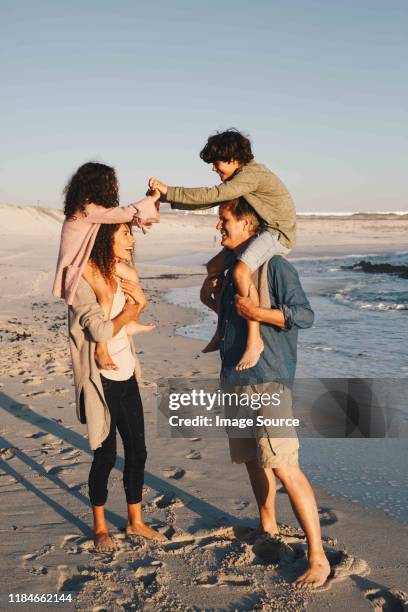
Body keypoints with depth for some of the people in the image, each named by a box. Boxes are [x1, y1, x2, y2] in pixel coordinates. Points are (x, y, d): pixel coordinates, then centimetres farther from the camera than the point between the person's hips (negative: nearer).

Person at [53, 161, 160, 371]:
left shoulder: (94, 207, 3)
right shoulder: (87, 209, -27)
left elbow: (121, 216, 9)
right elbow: (124, 214, -30)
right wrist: (152, 199, -17)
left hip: (93, 257, 11)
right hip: (78, 263, -11)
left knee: (131, 274, 12)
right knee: (105, 297, -30)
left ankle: (129, 323, 22)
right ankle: (101, 348, -21)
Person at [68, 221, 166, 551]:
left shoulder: (118, 274, 6)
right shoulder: (82, 280, -17)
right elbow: (100, 331, -23)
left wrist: (138, 299, -1)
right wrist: (127, 312, -7)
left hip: (127, 376, 7)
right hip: (101, 381, -7)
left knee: (137, 451, 12)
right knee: (106, 455, 5)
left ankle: (136, 521, 30)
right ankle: (100, 526, 28)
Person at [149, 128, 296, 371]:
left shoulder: (251, 175, -21)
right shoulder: (240, 176, 10)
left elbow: (212, 195, -28)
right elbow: (211, 199, 10)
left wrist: (169, 191, -25)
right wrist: (169, 199, 2)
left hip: (278, 232, -11)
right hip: (260, 232, 11)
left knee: (240, 271, -33)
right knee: (214, 268, 12)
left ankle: (254, 339, -26)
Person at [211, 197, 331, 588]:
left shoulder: (274, 265, -11)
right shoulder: (232, 265, 14)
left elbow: (305, 315, -16)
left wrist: (256, 312, -23)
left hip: (267, 380, -9)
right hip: (234, 380, 9)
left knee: (283, 466, -12)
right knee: (252, 458, 19)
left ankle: (318, 559, -4)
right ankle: (267, 527, 40)